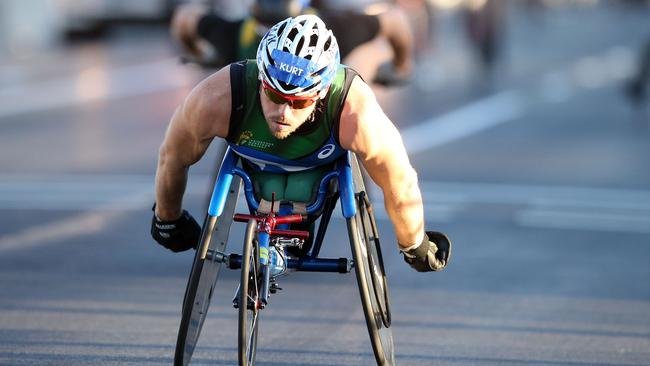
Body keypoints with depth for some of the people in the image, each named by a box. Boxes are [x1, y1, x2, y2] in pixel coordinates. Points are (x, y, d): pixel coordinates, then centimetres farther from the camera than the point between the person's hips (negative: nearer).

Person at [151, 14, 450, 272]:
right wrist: (167, 222, -2)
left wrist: (416, 250, -10)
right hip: (256, 163, 1)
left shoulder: (358, 116, -46)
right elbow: (173, 159, -20)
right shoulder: (217, 100, -43)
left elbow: (401, 189, -27)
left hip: (322, 165, -1)